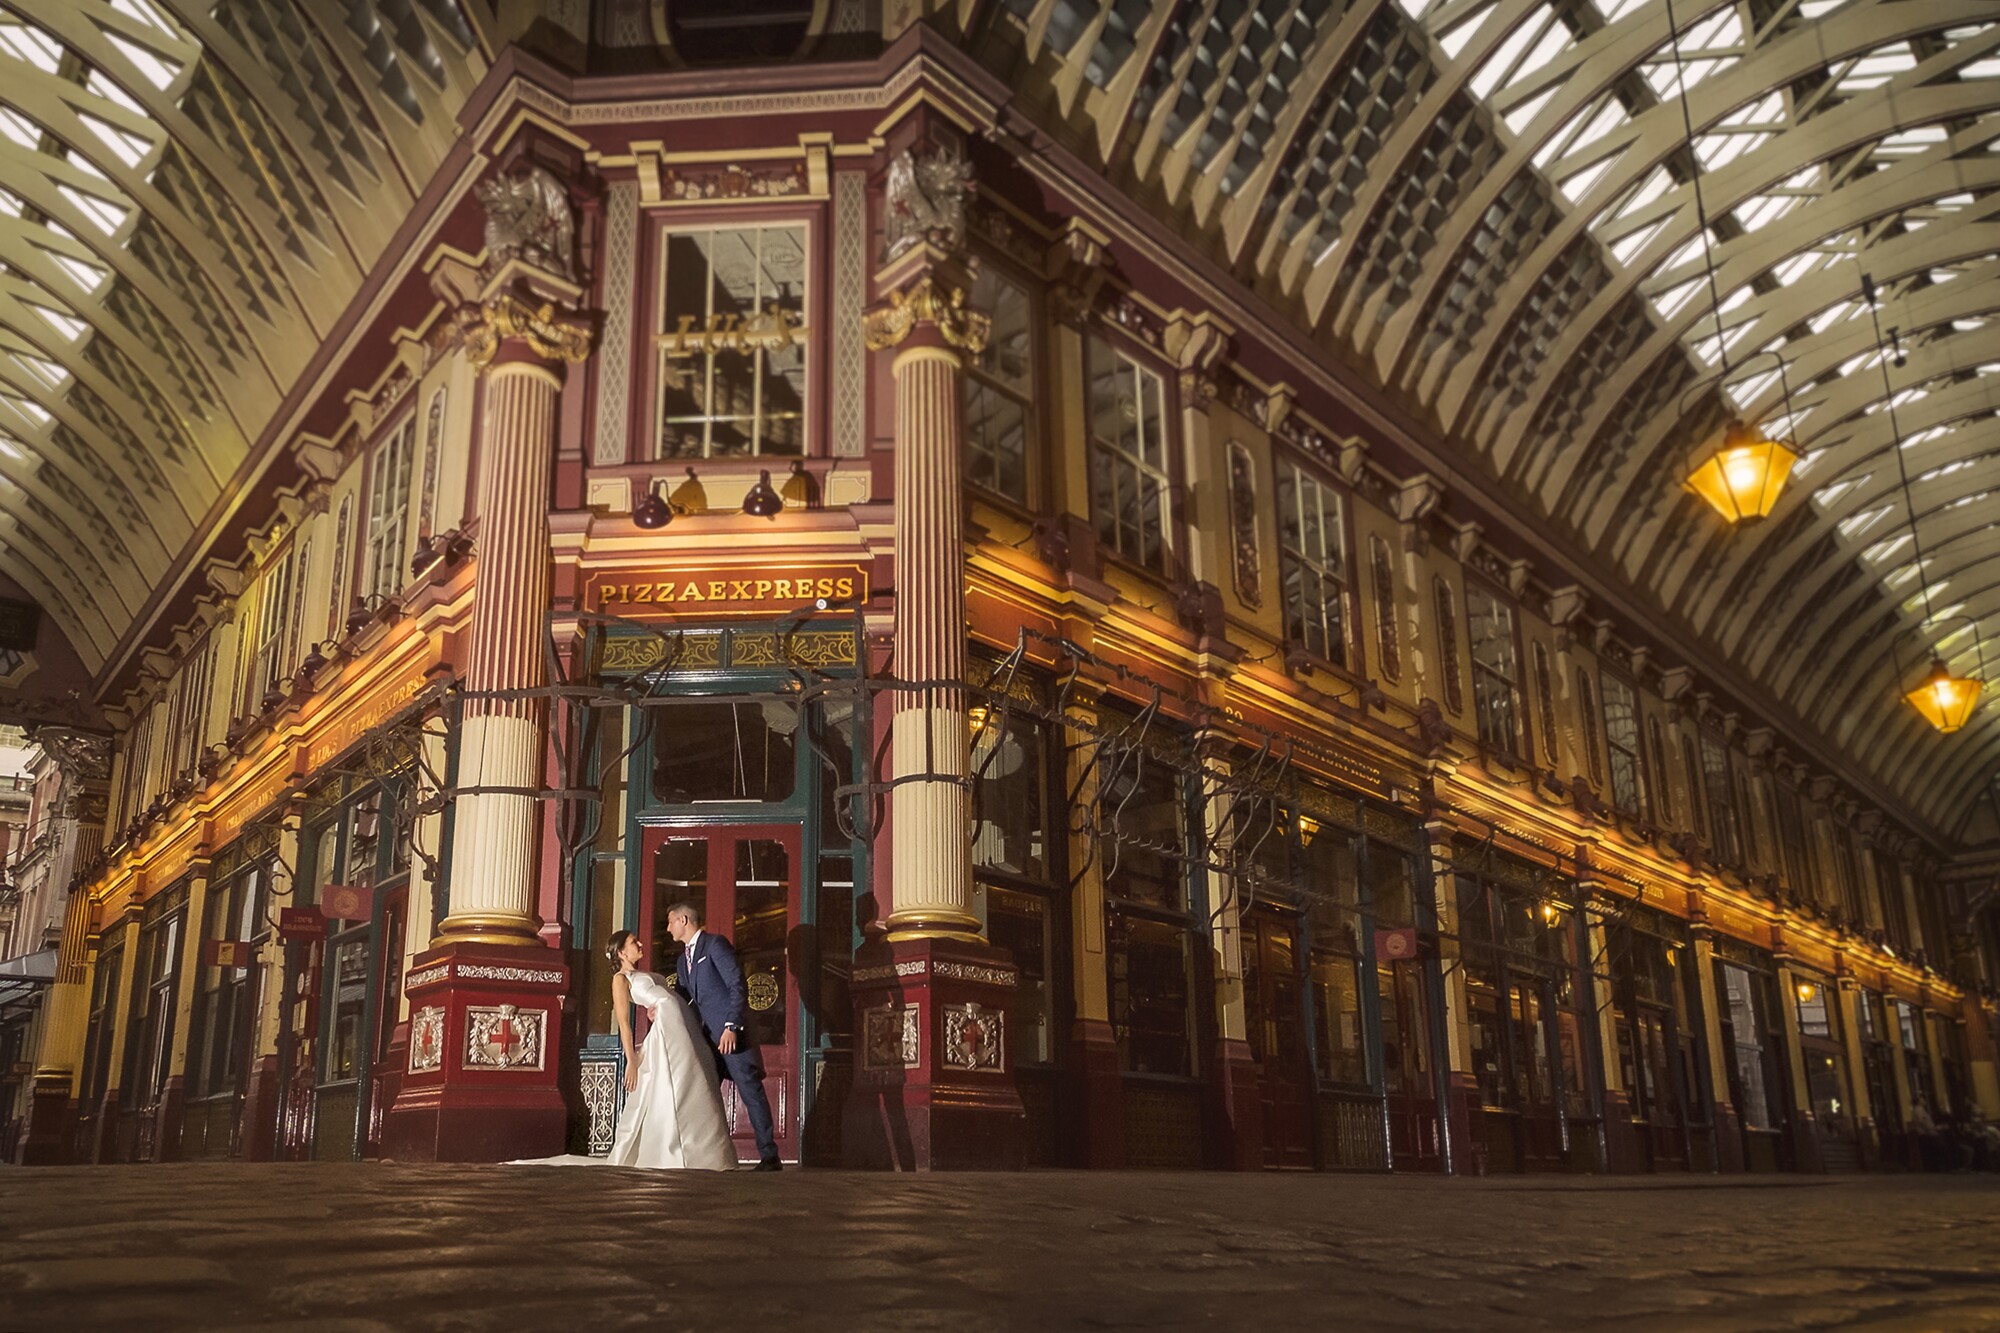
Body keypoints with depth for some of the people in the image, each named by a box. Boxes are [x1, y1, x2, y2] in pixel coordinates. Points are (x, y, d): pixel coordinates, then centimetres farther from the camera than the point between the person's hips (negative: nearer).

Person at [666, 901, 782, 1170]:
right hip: (706, 1036, 9)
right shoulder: (683, 961, 21)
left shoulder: (715, 944, -5)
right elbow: (686, 1001, 20)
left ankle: (769, 1155, -6)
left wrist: (732, 1027, -19)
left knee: (751, 1092, -8)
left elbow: (737, 985, -12)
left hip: (731, 1033, -9)